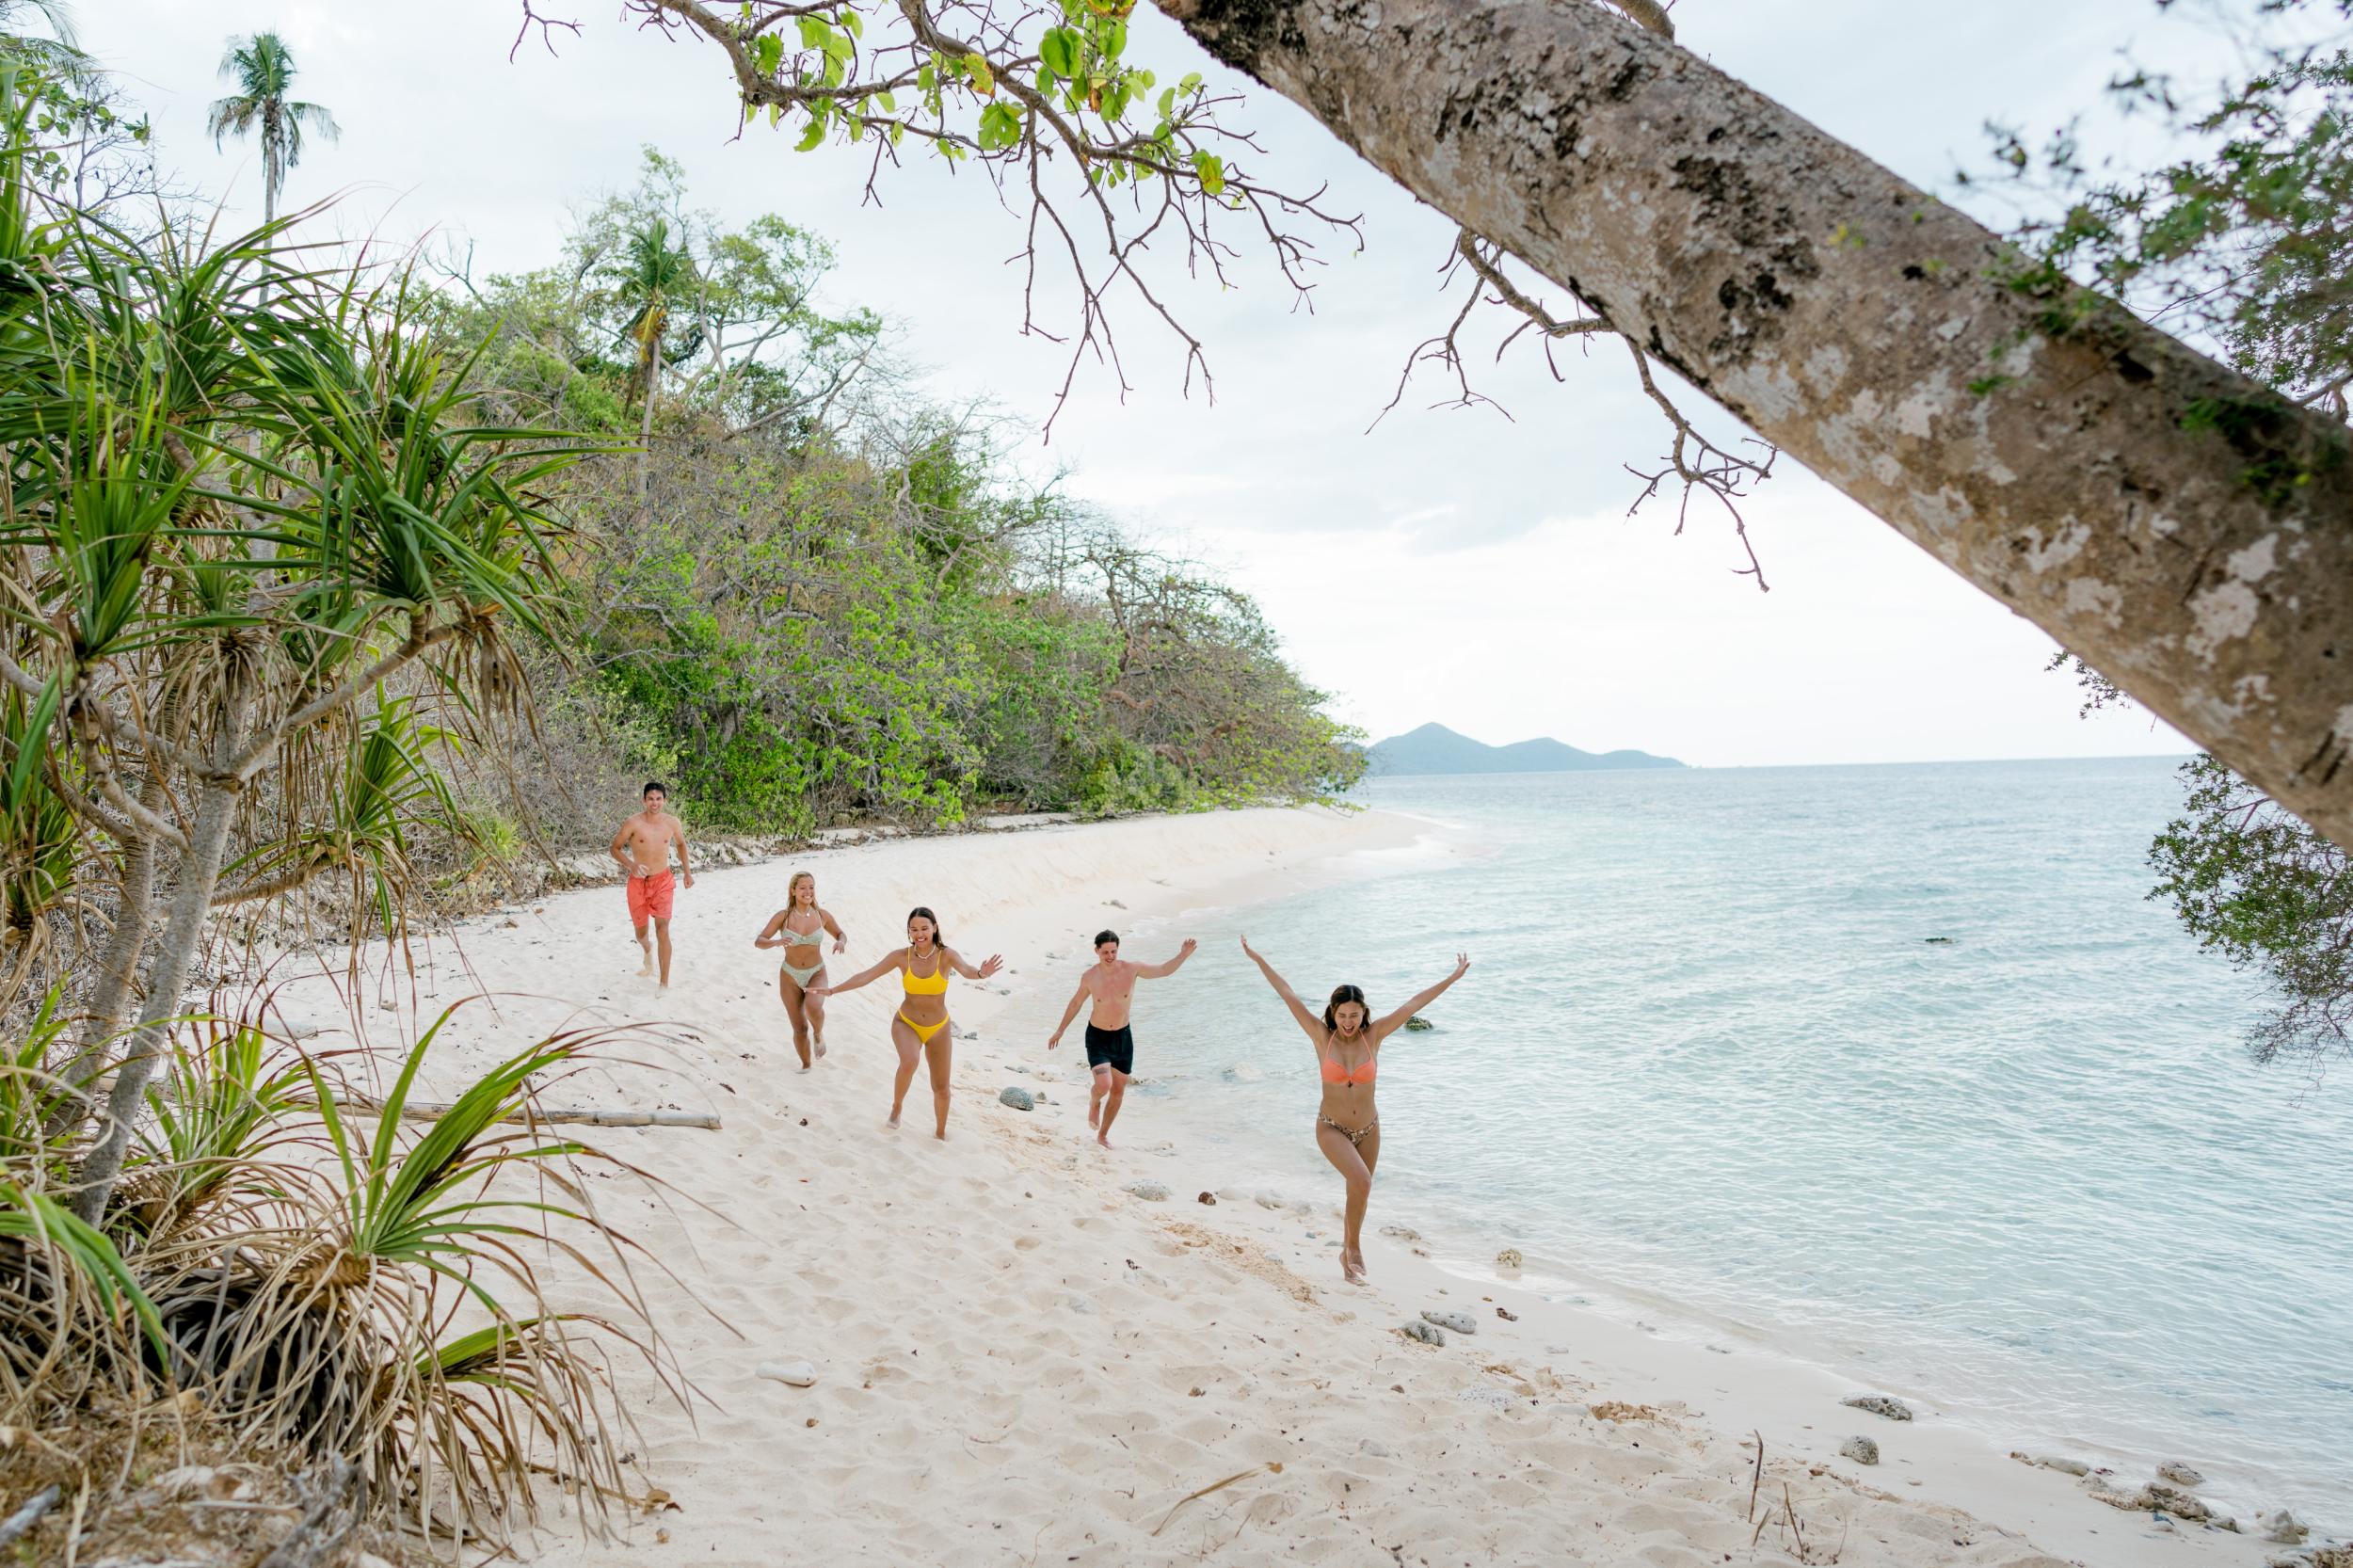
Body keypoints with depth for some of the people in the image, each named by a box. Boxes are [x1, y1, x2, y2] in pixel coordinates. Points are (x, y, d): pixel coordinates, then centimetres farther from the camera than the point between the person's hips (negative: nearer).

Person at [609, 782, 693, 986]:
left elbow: (681, 844, 16)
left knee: (662, 929, -16)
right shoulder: (633, 823, -14)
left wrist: (687, 872, 15)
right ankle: (647, 952, 53)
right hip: (638, 882, 0)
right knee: (641, 933, 14)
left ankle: (665, 983, -13)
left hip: (662, 881, 0)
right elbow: (615, 848, -5)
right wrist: (631, 865, -22)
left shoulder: (672, 823, -5)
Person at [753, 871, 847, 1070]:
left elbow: (841, 934, 9)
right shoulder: (782, 916, -11)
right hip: (790, 977, 0)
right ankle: (806, 1064, 33)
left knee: (813, 1008, -32)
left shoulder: (822, 916, -7)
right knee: (800, 1028, 5)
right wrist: (776, 942, -37)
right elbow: (758, 941, -16)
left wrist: (841, 942, -16)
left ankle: (818, 1033, 3)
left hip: (816, 974, 0)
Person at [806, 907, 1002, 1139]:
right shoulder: (901, 956, -12)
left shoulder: (946, 955, -17)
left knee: (941, 1088, 11)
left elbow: (966, 970, -37)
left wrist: (981, 974, -61)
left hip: (938, 1030, 1)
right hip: (906, 1023, -1)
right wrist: (831, 990, -12)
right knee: (910, 1062, -34)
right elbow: (865, 976, -8)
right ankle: (896, 1107, -6)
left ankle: (940, 1132, 38)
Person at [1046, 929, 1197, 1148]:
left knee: (1118, 1091, 10)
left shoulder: (1131, 969, -13)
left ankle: (1103, 1135, 31)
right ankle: (1094, 1103, 16)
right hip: (1097, 1037, -2)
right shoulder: (1089, 976, -12)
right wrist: (1060, 1031, 13)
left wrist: (1184, 954, -23)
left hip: (1123, 1036, 2)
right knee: (1104, 1084, -21)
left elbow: (1164, 970, -5)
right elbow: (1076, 1003, 5)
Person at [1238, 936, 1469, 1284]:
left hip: (1368, 1130, 3)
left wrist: (1454, 977, -8)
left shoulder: (1374, 1035, -8)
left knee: (1359, 1191, 16)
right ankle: (1354, 1246, -3)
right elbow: (1288, 995, -13)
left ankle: (1348, 1253, 41)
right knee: (1361, 1181, -26)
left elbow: (1413, 1004, -9)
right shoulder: (1321, 1036, -12)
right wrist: (1257, 958, -12)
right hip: (1331, 1129, -3)